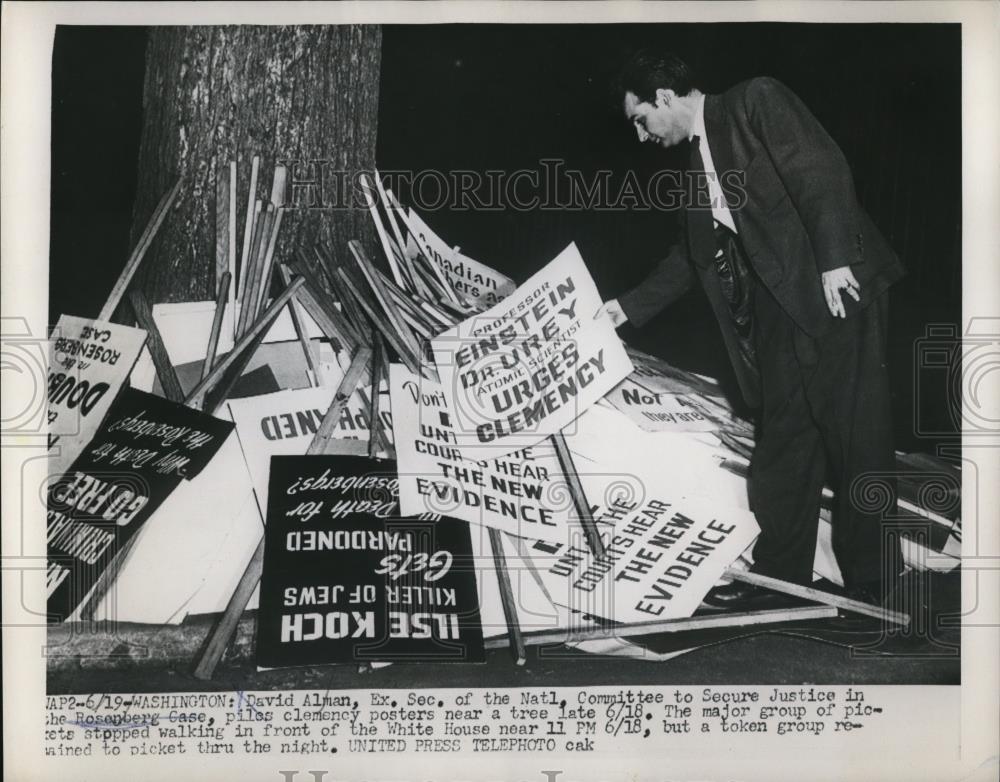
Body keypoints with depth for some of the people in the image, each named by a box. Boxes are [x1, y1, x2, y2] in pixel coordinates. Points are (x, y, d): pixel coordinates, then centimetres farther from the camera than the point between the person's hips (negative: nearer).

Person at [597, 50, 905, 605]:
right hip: (777, 309, 8)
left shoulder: (756, 102, -2)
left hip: (834, 288, -8)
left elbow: (823, 170, -13)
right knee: (781, 441, 8)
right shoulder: (700, 163, 21)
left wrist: (834, 259, -21)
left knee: (854, 433, -4)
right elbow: (690, 257, 26)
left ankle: (873, 588, 5)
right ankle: (779, 575, 17)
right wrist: (629, 307, 23)